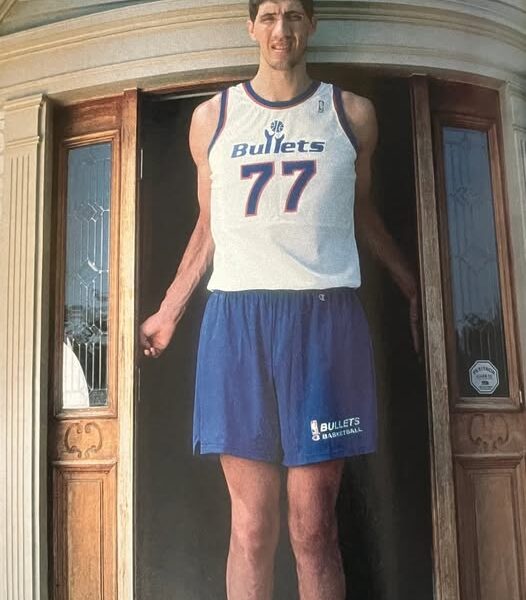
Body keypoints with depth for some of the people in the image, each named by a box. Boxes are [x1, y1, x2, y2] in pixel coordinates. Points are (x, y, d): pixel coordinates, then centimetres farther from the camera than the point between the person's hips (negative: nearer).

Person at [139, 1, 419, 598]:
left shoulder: (351, 113, 12)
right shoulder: (211, 118, 14)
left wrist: (412, 287, 22)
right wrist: (168, 311, 21)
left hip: (324, 315, 0)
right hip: (237, 316, 1)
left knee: (314, 528, -1)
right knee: (251, 526, 0)